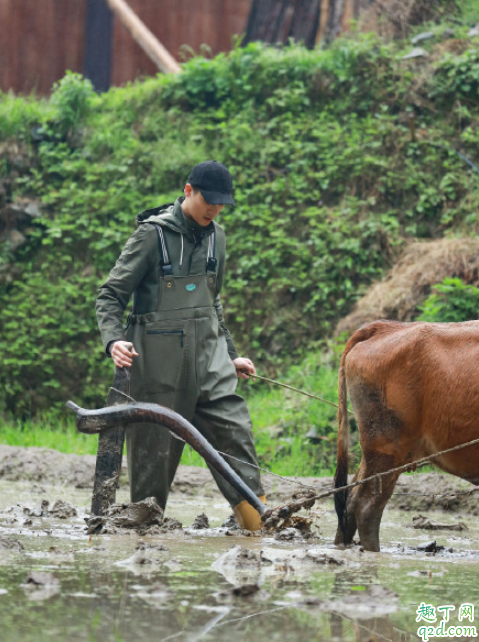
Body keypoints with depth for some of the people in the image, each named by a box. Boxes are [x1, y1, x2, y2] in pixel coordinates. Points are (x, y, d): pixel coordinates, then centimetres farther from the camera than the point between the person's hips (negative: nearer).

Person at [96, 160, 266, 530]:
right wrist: (113, 339, -22)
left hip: (208, 355, 5)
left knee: (235, 433, -5)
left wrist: (231, 355, 25)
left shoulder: (215, 237, 12)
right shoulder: (154, 234, -6)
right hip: (160, 359, -5)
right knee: (155, 447, -2)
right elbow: (110, 296, -5)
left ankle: (262, 531, -7)